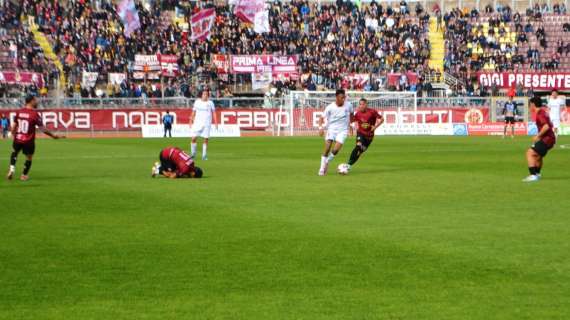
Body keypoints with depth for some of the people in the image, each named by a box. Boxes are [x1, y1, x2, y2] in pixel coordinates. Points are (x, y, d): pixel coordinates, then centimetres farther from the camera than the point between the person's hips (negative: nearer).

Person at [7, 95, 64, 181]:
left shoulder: (19, 112, 0)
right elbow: (42, 129, -15)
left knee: (14, 152, 30)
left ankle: (12, 168, 11)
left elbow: (14, 126, 6)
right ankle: (24, 175, 26)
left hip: (18, 139, 4)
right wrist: (53, 135, -6)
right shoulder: (35, 114, -14)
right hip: (29, 141, -4)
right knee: (29, 158, 17)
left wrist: (13, 134, 24)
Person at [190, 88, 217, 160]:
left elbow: (213, 113, 4)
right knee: (194, 138, -7)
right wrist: (191, 121, 10)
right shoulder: (197, 102, 6)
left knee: (206, 139, -3)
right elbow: (193, 112, 12)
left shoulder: (210, 103, 2)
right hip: (197, 123, 1)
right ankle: (193, 154, 10)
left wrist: (215, 122, -4)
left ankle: (204, 156, 5)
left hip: (207, 124, -1)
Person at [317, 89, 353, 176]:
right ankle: (322, 168, -1)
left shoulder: (348, 105, -6)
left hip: (342, 130, 1)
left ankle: (327, 162, 12)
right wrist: (320, 127, -20)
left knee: (336, 150, -16)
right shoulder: (330, 107, -11)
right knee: (327, 148, -14)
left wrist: (349, 124, 16)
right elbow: (322, 118, -5)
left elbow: (351, 114, 16)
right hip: (331, 129, -1)